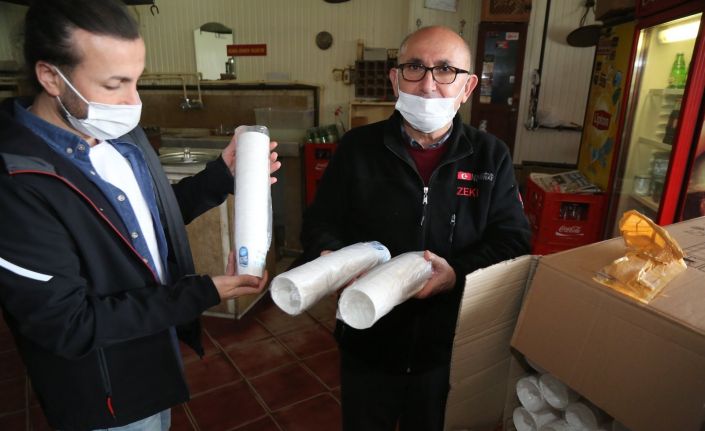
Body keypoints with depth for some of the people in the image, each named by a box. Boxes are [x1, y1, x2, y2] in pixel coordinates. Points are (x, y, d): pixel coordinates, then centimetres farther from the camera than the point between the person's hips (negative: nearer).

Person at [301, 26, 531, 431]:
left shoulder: (491, 156, -4)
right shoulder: (358, 146, -5)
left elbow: (513, 237, -5)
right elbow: (319, 222, -1)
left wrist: (458, 273, -23)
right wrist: (332, 256, -24)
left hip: (450, 347, 1)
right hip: (369, 342, 0)